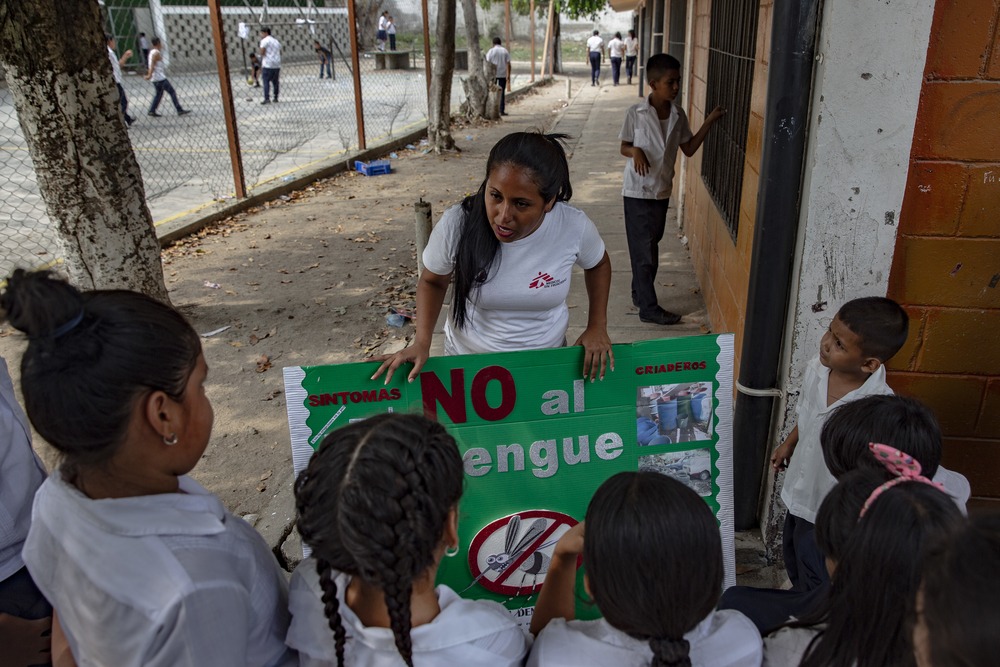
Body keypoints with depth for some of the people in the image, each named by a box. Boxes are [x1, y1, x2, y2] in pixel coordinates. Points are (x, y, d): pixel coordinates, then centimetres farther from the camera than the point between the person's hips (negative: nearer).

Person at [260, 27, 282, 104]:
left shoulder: (264, 40, -4)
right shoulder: (276, 41, 18)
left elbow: (262, 52, -11)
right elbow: (280, 52, 23)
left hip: (267, 65, -7)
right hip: (277, 65, 7)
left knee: (266, 82, -5)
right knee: (275, 82, 12)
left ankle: (267, 99, -13)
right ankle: (275, 98, 16)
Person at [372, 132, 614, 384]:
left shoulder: (575, 227, -22)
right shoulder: (455, 225, -25)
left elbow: (598, 265, 2)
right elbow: (432, 281, -6)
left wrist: (597, 326, -7)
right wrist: (422, 342, -19)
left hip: (546, 359, 1)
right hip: (468, 361, -1)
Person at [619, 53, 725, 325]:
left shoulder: (678, 114, 2)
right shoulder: (636, 113, -11)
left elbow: (689, 149, 7)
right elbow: (624, 147, -3)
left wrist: (708, 122, -3)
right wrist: (635, 151, -25)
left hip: (662, 190, 5)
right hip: (638, 190, -5)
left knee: (648, 246, 16)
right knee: (644, 249, -2)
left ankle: (640, 293, 32)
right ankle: (649, 308, 5)